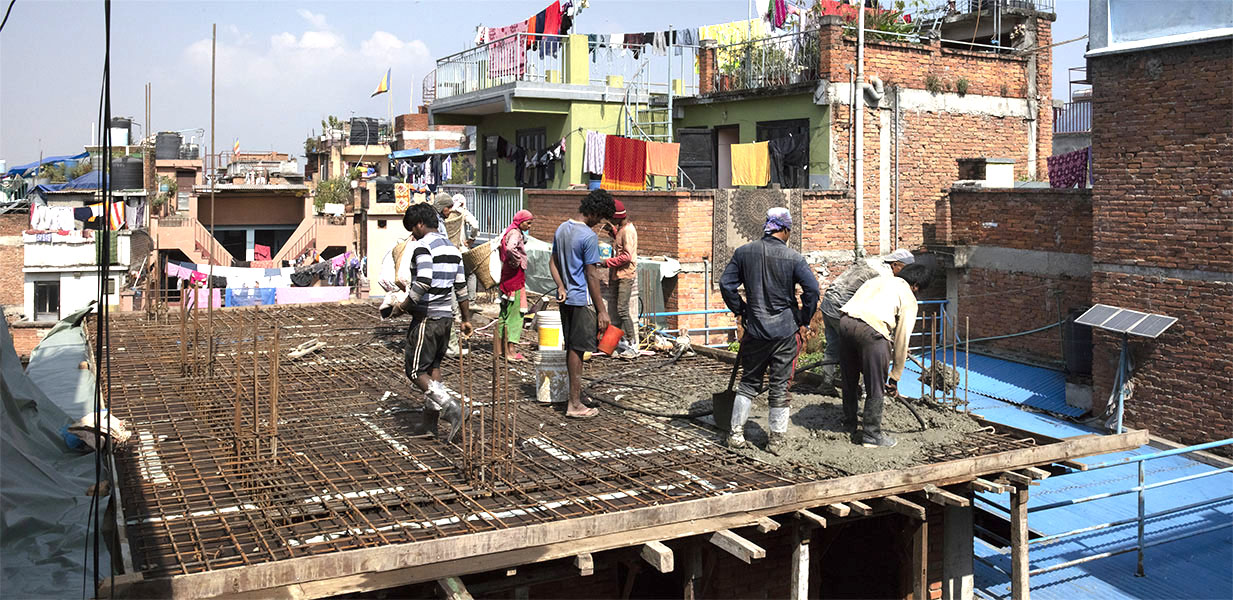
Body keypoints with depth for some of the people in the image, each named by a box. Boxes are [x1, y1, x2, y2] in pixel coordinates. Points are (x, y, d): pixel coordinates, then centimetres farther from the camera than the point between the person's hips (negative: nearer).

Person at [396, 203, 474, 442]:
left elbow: (422, 283, -26)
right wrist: (466, 319, 20)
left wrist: (406, 304, -11)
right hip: (446, 316, 8)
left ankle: (452, 409, -17)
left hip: (426, 318, -8)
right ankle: (431, 416, 18)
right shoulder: (452, 249, 13)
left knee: (416, 371, -3)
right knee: (434, 367, 17)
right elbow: (461, 288, 15)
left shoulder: (423, 246, -13)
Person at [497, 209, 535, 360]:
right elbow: (510, 249, -36)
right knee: (514, 315, -5)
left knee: (505, 313, 16)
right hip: (515, 279, -10)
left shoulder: (508, 232, 15)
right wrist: (517, 263, -21)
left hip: (506, 279, 10)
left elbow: (499, 246, 31)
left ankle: (500, 346, 23)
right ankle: (510, 350, -4)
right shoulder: (515, 233, -16)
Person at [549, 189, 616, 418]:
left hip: (566, 299, 8)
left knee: (571, 348, 16)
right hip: (583, 300, -8)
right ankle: (575, 404, 2)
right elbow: (592, 275, -17)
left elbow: (553, 263, 12)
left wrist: (561, 287, 0)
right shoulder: (589, 236, -17)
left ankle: (575, 396, 28)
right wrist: (602, 310, -13)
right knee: (577, 350, -3)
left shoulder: (562, 229, 9)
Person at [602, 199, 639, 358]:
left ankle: (634, 346, -7)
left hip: (626, 275, -10)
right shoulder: (621, 229, 13)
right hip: (616, 275, 10)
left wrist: (607, 262, -18)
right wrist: (612, 231, 15)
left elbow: (627, 256, -22)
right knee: (613, 310, 14)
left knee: (623, 310, -11)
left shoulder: (628, 230, -17)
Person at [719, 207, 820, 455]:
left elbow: (726, 283, 1)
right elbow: (812, 289, -13)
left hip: (755, 330, 2)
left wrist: (740, 311, 12)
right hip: (785, 331, -2)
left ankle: (736, 432, 14)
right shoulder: (793, 257, -9)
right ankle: (777, 438, 13)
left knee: (749, 381, 15)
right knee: (780, 385, 7)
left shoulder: (743, 252, 0)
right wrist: (804, 321, 0)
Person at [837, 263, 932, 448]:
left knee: (849, 380, 22)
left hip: (846, 320, 6)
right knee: (875, 387, 9)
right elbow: (902, 340, 11)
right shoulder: (908, 297, 15)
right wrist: (895, 378, 17)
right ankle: (871, 436, 17)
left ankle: (849, 427, 36)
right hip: (871, 330, -6)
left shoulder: (879, 279, 33)